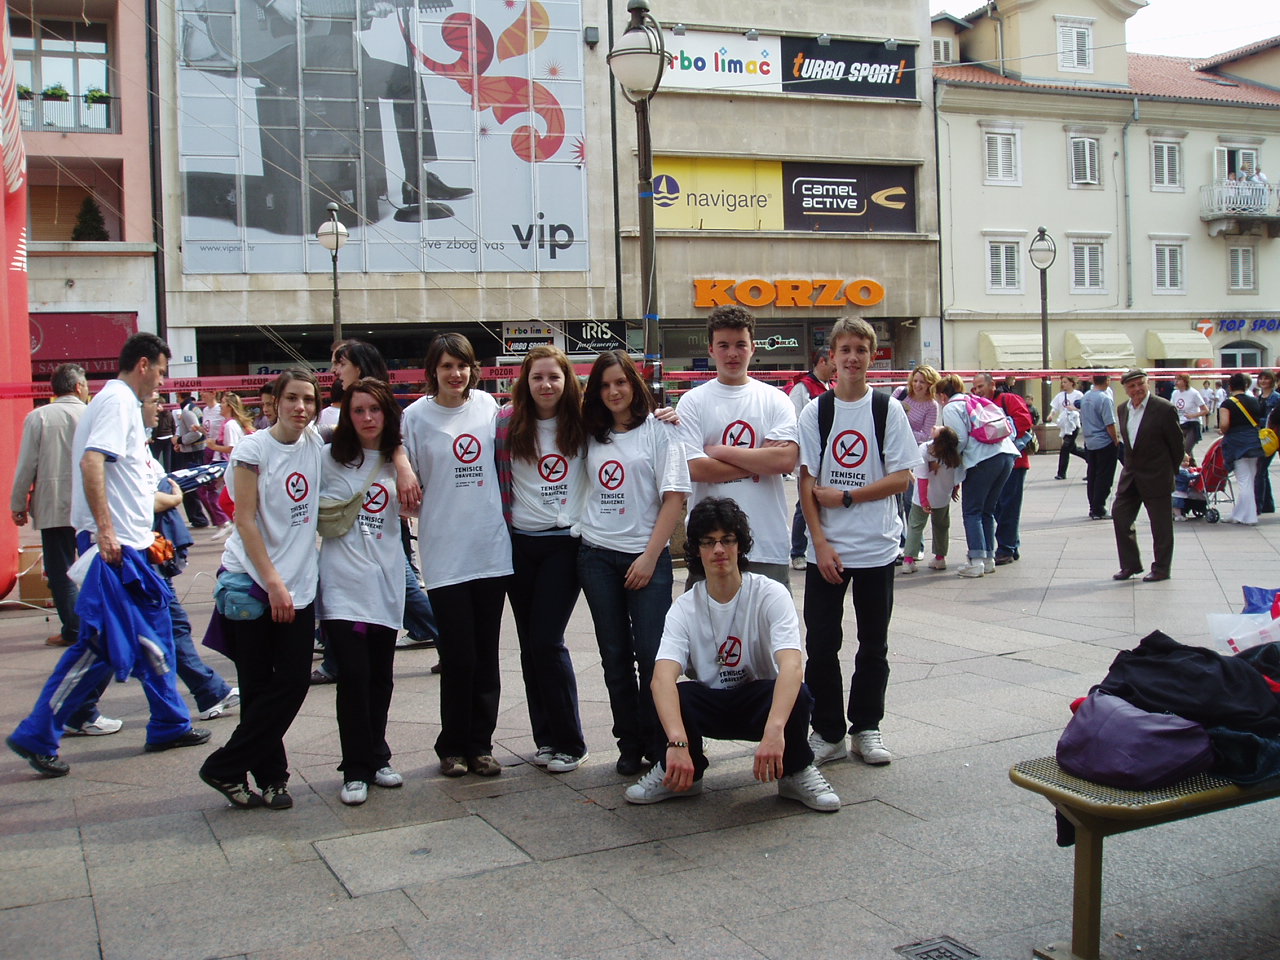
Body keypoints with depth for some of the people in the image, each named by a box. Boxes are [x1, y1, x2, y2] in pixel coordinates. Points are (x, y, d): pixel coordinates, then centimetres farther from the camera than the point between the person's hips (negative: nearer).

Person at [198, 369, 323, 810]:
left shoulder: (317, 444, 5)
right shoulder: (254, 448, -7)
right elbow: (245, 520, -10)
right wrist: (273, 582, -15)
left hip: (299, 585, 5)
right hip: (252, 583, -5)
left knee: (293, 683, 2)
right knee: (259, 687, 0)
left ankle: (225, 767, 14)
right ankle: (270, 776, 15)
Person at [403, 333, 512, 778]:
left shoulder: (488, 406, 6)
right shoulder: (416, 415, -2)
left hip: (492, 547, 3)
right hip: (444, 553, -3)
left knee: (486, 654, 8)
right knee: (458, 655, -1)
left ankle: (480, 744, 20)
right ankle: (453, 746, 16)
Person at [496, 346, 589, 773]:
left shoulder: (583, 422, 0)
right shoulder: (507, 421, 0)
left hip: (565, 541, -2)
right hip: (520, 542, 2)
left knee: (547, 641, -7)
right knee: (529, 642, 7)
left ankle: (569, 743, 6)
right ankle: (546, 737, 20)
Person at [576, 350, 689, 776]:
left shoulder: (658, 430, 0)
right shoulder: (593, 435, 12)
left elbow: (674, 498, -5)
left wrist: (650, 557, -11)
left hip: (645, 555, -4)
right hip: (597, 556, 4)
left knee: (651, 654, -6)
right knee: (615, 656, 7)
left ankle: (658, 747, 7)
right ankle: (629, 745, 16)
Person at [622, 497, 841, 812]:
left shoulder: (770, 595, -16)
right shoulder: (684, 608, -11)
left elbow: (792, 666, -32)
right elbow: (662, 676, -28)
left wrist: (774, 730, -50)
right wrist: (677, 742, -46)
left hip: (762, 703, -1)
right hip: (709, 708, 2)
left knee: (796, 695, -34)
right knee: (673, 696, -30)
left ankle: (796, 774, -5)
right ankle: (681, 775, 0)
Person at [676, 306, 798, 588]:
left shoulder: (775, 400, 6)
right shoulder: (693, 401, 3)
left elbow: (786, 460, -9)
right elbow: (694, 467, -9)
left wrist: (718, 451, -8)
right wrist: (759, 463, -7)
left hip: (768, 545, 1)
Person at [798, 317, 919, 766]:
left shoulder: (889, 410, 0)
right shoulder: (815, 413, 2)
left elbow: (901, 478, -5)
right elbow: (806, 482, -1)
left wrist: (845, 496, -13)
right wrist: (821, 542, -9)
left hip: (877, 547, 0)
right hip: (826, 549, 0)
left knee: (874, 644, 9)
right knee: (821, 643, 2)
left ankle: (866, 728, 22)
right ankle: (827, 732, 15)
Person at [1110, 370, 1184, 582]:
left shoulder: (1164, 409, -13)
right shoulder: (1123, 409, 6)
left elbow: (1176, 443, -6)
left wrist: (1173, 472, 1)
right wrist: (1130, 465, 13)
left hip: (1156, 477, -6)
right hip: (1130, 475, 6)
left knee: (1160, 523, 4)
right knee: (1120, 516, 5)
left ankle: (1161, 568, 16)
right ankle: (1130, 564, 17)